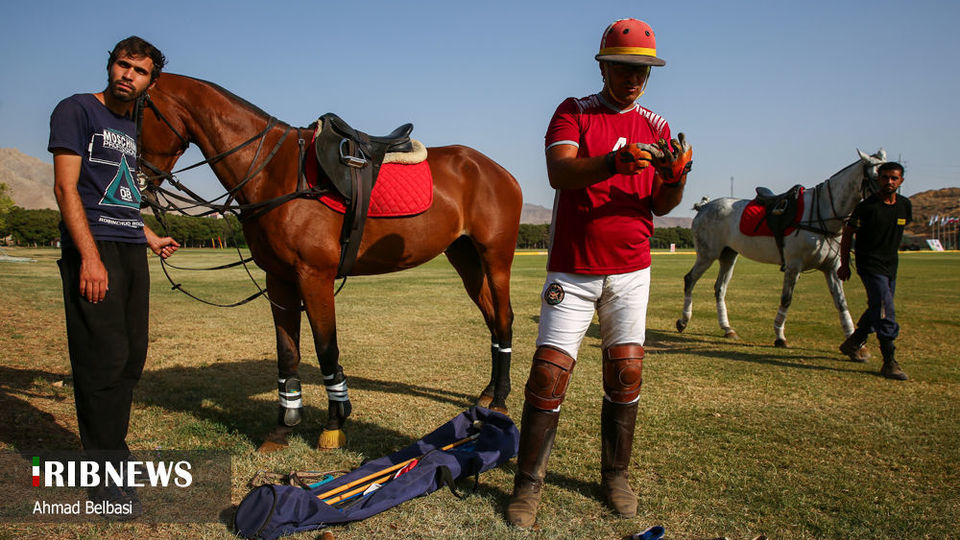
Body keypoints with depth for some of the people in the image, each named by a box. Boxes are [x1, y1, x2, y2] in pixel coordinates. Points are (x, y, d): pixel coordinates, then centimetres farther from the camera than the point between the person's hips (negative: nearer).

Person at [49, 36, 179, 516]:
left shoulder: (132, 128, 19)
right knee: (104, 359, -6)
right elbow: (66, 188, -12)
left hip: (132, 252, 8)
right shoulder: (77, 110, -2)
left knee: (132, 358, 11)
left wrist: (151, 238, 26)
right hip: (94, 250, -8)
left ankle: (110, 448, 26)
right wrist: (90, 257, -20)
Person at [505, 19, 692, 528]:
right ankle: (528, 485, 6)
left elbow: (660, 206, 5)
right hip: (572, 269, -3)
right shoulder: (573, 113, 1)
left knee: (626, 372, 3)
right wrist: (613, 163, -36)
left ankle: (615, 477, 20)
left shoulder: (656, 126, 11)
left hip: (630, 270, 3)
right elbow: (558, 172, -19)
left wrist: (677, 178, -17)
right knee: (549, 371, -6)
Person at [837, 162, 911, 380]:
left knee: (877, 309, 17)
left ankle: (853, 343, 36)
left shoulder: (905, 205, 5)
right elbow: (848, 233, -5)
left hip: (891, 264, 7)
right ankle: (889, 362, -8)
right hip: (870, 265, -7)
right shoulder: (867, 206, -13)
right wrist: (844, 264, -2)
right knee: (886, 313, -13)